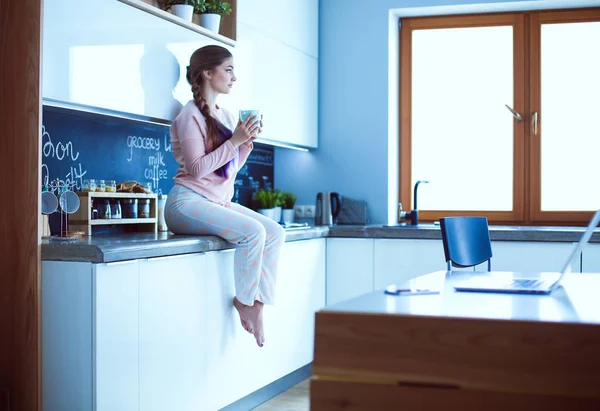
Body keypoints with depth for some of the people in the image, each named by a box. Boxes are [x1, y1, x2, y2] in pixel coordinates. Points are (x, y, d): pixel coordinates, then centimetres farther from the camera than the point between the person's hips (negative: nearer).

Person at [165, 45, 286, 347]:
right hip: (188, 202, -8)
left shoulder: (225, 116, 15)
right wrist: (234, 141, -17)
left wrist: (247, 141, 3)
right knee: (253, 231, -27)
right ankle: (244, 300, -11)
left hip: (218, 202, 8)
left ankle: (257, 303, -10)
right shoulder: (191, 115, -8)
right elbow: (197, 168, -17)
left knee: (275, 232, -8)